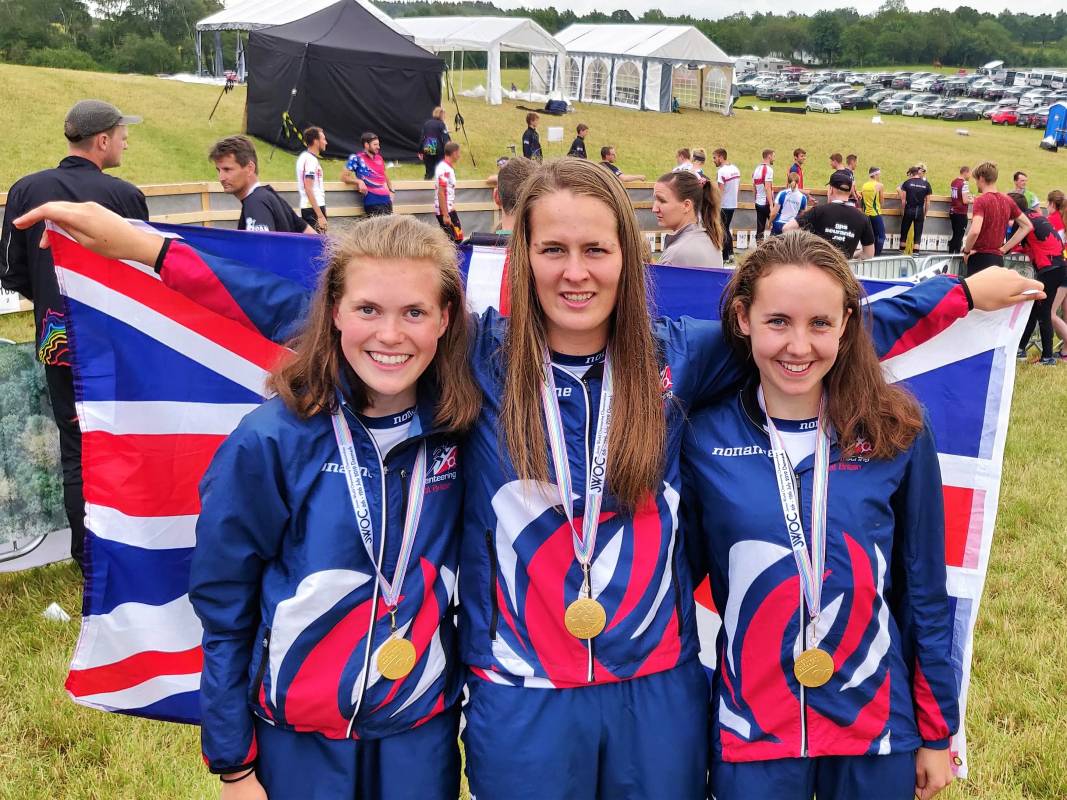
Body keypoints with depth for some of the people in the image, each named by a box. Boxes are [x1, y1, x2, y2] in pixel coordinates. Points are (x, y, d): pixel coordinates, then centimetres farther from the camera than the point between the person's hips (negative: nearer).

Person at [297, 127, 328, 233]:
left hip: (307, 207, 10)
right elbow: (308, 189, -21)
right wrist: (320, 216, -24)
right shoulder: (311, 160, -14)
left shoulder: (303, 156, 15)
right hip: (314, 208, -10)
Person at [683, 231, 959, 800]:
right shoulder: (704, 436, -9)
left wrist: (937, 731, 5)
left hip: (877, 726, 1)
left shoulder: (896, 432, -7)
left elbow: (924, 593, 1)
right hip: (751, 728, -1)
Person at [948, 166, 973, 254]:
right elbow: (965, 201, -18)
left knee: (955, 235, 15)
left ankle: (950, 253, 16)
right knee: (959, 236, -2)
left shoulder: (953, 182, 10)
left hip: (952, 212, 8)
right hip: (961, 214, -8)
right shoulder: (964, 184, -14)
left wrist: (968, 197, 18)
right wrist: (972, 201, 1)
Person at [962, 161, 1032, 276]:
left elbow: (975, 231, -27)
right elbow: (1027, 226, 17)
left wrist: (966, 251, -10)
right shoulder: (1007, 201, 10)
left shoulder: (981, 201, -12)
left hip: (980, 258, -7)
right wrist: (1005, 248, 13)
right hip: (998, 259, 7)